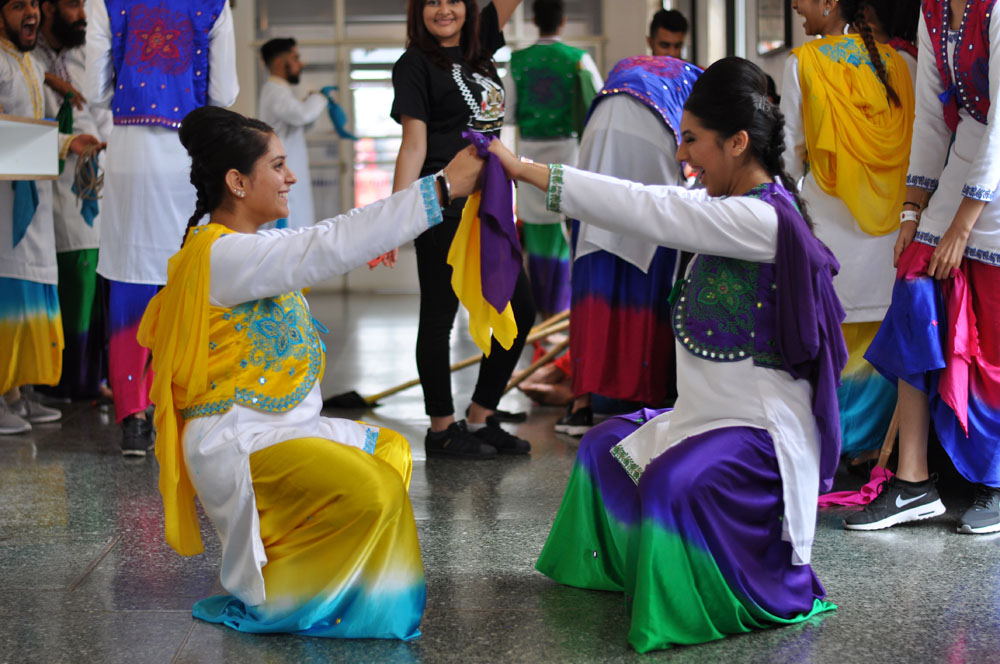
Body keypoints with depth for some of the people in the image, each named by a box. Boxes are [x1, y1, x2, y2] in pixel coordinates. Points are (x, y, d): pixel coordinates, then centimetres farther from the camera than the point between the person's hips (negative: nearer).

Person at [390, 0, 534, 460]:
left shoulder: (478, 47, 12)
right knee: (439, 317, 1)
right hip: (444, 209, -8)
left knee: (519, 310, 8)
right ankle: (442, 429, 11)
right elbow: (413, 146, -12)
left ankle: (481, 418, 20)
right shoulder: (416, 64, -6)